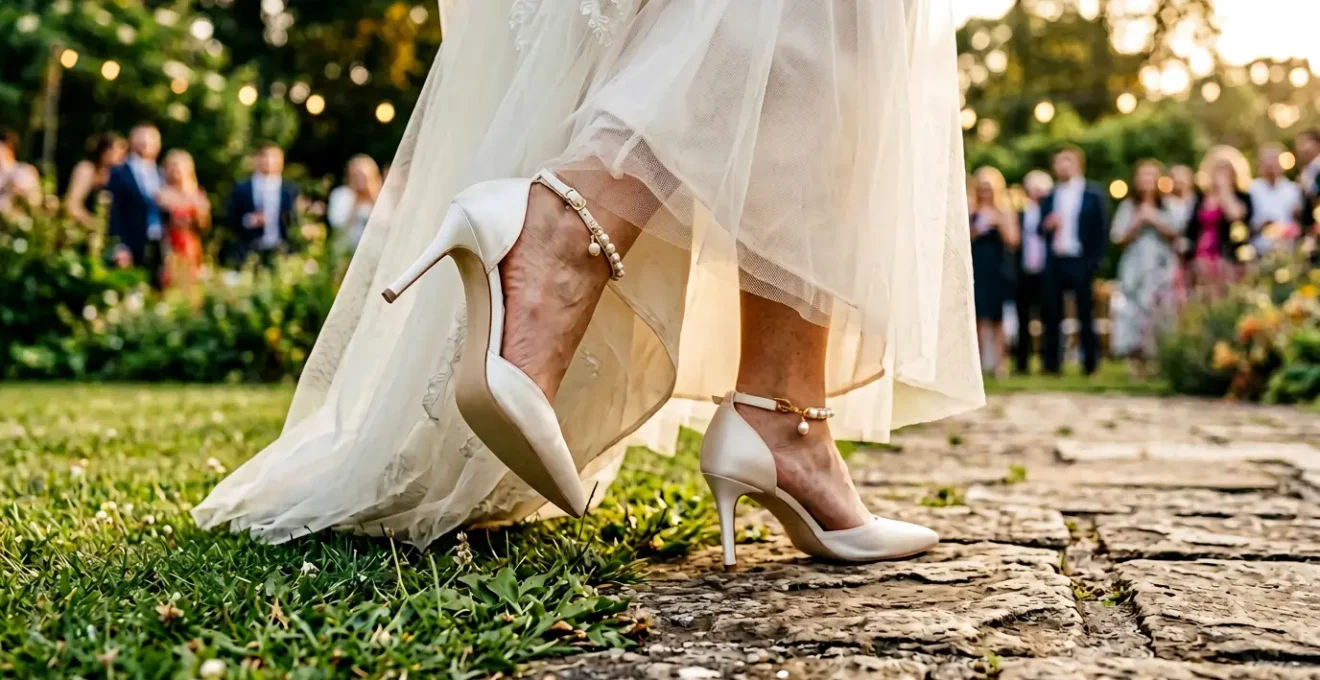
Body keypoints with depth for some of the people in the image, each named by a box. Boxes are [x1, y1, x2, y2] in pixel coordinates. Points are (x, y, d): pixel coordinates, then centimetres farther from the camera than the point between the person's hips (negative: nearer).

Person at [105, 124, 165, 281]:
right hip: (133, 249, -4)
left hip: (160, 248, 4)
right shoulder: (120, 174, 1)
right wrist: (120, 248, -13)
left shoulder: (162, 174, 16)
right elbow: (114, 213, -5)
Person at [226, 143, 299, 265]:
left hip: (280, 252, 0)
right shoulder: (241, 189, 7)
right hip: (250, 251, 0)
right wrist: (246, 220, -13)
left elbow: (296, 221, 6)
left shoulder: (290, 190, 8)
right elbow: (230, 218, 6)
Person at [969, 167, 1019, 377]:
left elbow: (1012, 241, -3)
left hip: (997, 267, -1)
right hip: (976, 267, 1)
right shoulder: (972, 212, 7)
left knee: (996, 316, -1)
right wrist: (974, 231, -11)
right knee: (978, 315, -2)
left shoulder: (1006, 211, 4)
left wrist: (999, 224, -15)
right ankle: (980, 359, 3)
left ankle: (999, 360, 3)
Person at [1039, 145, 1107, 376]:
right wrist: (1047, 225, -10)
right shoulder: (1049, 198, 14)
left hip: (1080, 262, -3)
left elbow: (1100, 230, -1)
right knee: (1052, 315, 3)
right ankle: (1052, 364, 7)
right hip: (1054, 262, 3)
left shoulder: (1093, 196, 3)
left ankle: (1091, 364, 9)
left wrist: (1094, 260, -9)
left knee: (1085, 313, 1)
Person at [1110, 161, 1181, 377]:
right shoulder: (1128, 206, 7)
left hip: (1162, 268, 1)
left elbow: (1175, 234, 3)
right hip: (1136, 267, -1)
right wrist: (1139, 221, -9)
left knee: (1160, 310, -6)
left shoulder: (1167, 207, 10)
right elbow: (1120, 238, 2)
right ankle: (1137, 363, -7)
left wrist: (1155, 220, -7)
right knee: (1134, 309, -9)